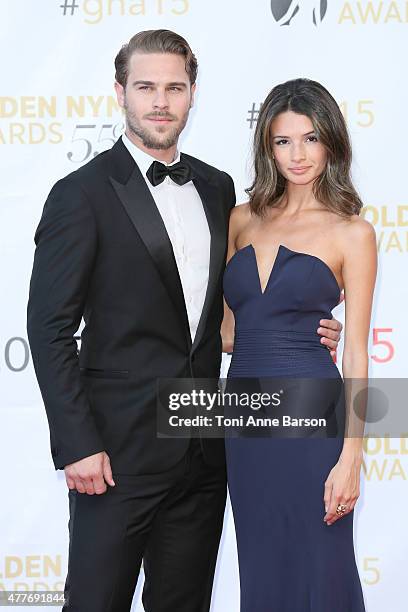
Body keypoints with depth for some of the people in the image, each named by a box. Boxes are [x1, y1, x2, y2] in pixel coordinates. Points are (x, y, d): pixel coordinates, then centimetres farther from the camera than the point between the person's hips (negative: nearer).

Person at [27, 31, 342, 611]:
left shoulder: (217, 188, 10)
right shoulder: (83, 194, -8)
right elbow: (50, 328, -10)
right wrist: (77, 446, -16)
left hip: (203, 453, 6)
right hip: (119, 449, -5)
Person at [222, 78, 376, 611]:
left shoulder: (351, 233, -3)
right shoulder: (243, 219, 10)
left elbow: (356, 352, -6)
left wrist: (351, 457, -11)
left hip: (310, 413, -5)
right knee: (261, 566, 13)